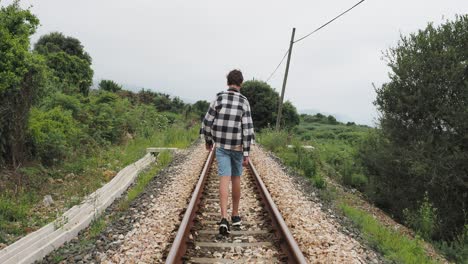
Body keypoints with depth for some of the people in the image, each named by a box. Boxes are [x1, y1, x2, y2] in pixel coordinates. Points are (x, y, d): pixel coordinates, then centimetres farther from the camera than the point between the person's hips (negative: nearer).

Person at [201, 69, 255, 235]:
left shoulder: (219, 99, -6)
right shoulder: (244, 102, -9)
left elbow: (207, 123, -4)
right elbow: (247, 130, -15)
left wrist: (208, 141, 15)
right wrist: (246, 154, -12)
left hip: (221, 146, 0)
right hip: (237, 146, 0)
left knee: (224, 181, -5)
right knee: (236, 179, 16)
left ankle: (224, 218, -21)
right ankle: (235, 215, 26)